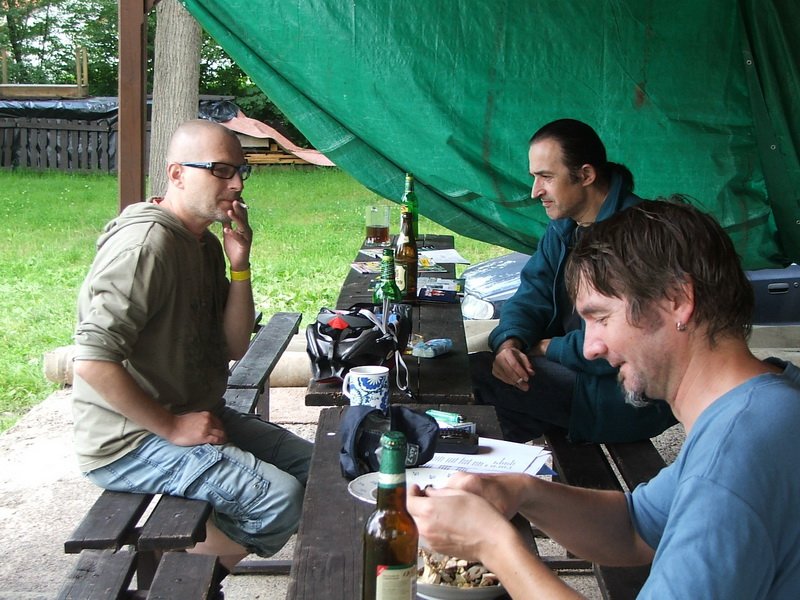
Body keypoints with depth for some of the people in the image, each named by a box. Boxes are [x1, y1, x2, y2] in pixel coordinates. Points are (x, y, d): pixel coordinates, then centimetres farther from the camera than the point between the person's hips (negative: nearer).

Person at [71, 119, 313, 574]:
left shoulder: (206, 243, 10)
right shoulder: (148, 243, -20)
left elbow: (235, 347, 7)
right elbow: (93, 361, -28)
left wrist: (240, 264, -6)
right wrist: (172, 427, -21)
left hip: (193, 414, 10)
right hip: (129, 441, -10)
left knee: (312, 465, 11)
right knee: (280, 498, -22)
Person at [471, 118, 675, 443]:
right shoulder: (564, 226, 8)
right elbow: (532, 294, 8)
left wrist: (549, 348, -12)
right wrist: (510, 342, -14)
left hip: (630, 399, -9)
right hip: (574, 362, 9)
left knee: (477, 374, -18)